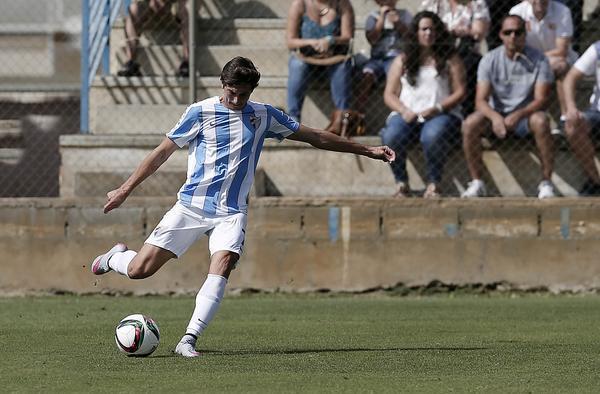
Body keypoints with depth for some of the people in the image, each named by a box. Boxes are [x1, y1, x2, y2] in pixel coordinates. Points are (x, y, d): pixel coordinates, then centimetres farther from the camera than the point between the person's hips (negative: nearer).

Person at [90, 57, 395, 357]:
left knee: (222, 265, -27)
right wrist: (125, 190, 2)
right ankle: (115, 257, 29)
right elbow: (162, 152, 3)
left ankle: (189, 340, -28)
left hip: (231, 212, 1)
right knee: (140, 269, -7)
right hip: (191, 206, -1)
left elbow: (316, 137, 15)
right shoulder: (200, 112, -2)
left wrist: (366, 150, 16)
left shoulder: (264, 116, 7)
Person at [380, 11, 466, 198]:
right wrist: (404, 111, -8)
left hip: (441, 114, -2)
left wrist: (438, 108, -12)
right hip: (407, 114, 2)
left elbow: (459, 92, 5)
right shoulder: (402, 61, 18)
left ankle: (433, 184, -24)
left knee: (433, 135, -39)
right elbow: (389, 94, 12)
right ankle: (401, 183, -14)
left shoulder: (450, 59, 13)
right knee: (391, 137, -33)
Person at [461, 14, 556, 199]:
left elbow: (541, 99, -13)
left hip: (526, 115, -2)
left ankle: (546, 182, -26)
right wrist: (495, 117, -34)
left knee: (540, 121, -35)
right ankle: (476, 183, -16)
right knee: (470, 124, -27)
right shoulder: (490, 60, -5)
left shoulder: (538, 60, -8)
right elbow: (480, 100, -11)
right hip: (496, 113, 2)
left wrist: (518, 115, -32)